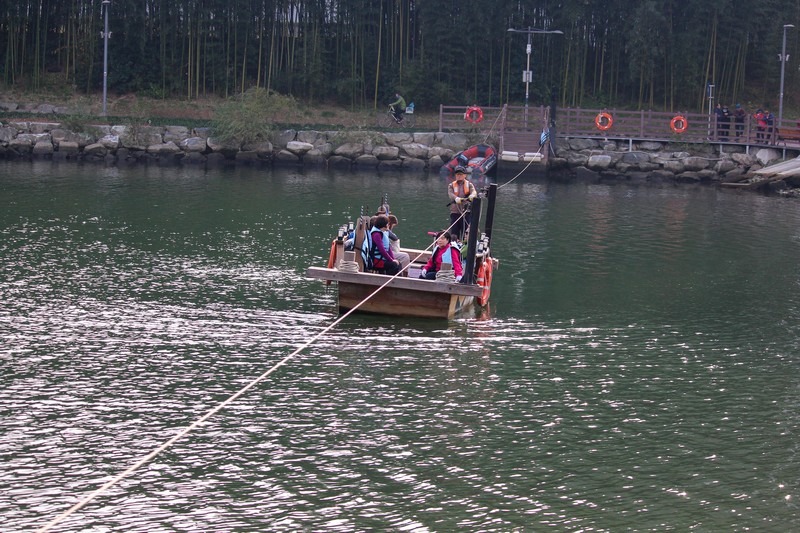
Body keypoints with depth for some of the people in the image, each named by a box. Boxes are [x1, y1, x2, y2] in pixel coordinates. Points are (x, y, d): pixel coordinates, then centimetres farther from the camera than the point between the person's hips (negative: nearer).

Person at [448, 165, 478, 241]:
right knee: (454, 235, -4)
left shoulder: (469, 185, 11)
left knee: (465, 234, -6)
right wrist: (456, 198, -34)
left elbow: (474, 192, -10)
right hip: (455, 212, 1)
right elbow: (450, 194, -10)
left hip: (466, 212, -1)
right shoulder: (451, 186, 11)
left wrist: (472, 196, -36)